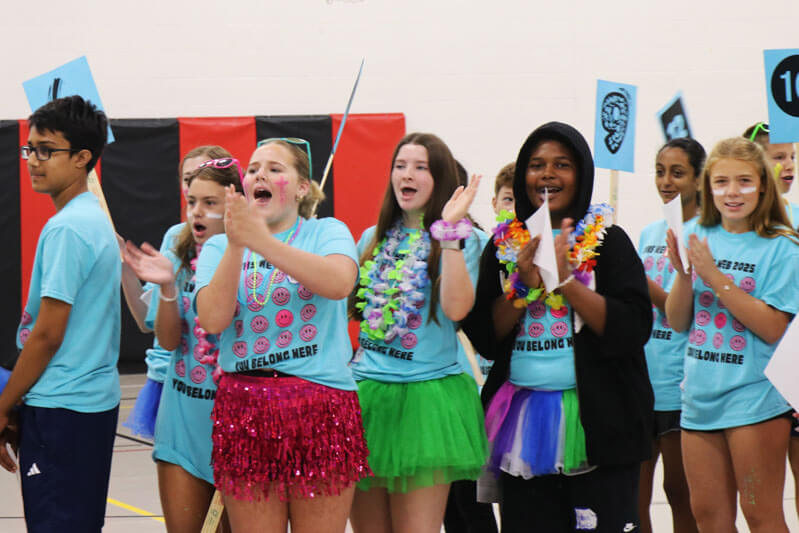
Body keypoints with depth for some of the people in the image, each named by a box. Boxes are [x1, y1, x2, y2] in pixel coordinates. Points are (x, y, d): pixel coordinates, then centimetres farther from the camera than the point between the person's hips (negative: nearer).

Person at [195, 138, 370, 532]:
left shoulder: (327, 232, 6)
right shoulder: (219, 246, 11)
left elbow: (339, 283, -17)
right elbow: (213, 320, -5)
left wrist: (262, 241, -24)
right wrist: (236, 246, -15)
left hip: (321, 410, -2)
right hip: (244, 409, 2)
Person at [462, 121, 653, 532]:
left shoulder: (607, 240, 2)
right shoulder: (503, 244, 11)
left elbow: (634, 328, -10)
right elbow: (483, 337, 5)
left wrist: (565, 279, -14)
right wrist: (524, 283, -9)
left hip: (596, 422, -3)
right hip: (523, 420, 3)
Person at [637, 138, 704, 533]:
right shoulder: (648, 235, 15)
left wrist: (639, 281, -19)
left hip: (677, 384, -6)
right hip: (637, 379, 6)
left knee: (680, 493, 5)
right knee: (632, 498, 5)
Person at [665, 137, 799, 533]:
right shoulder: (699, 238, 7)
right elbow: (678, 322, 7)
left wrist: (715, 276, -18)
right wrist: (684, 272, -10)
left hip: (754, 396, -5)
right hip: (700, 394, 5)